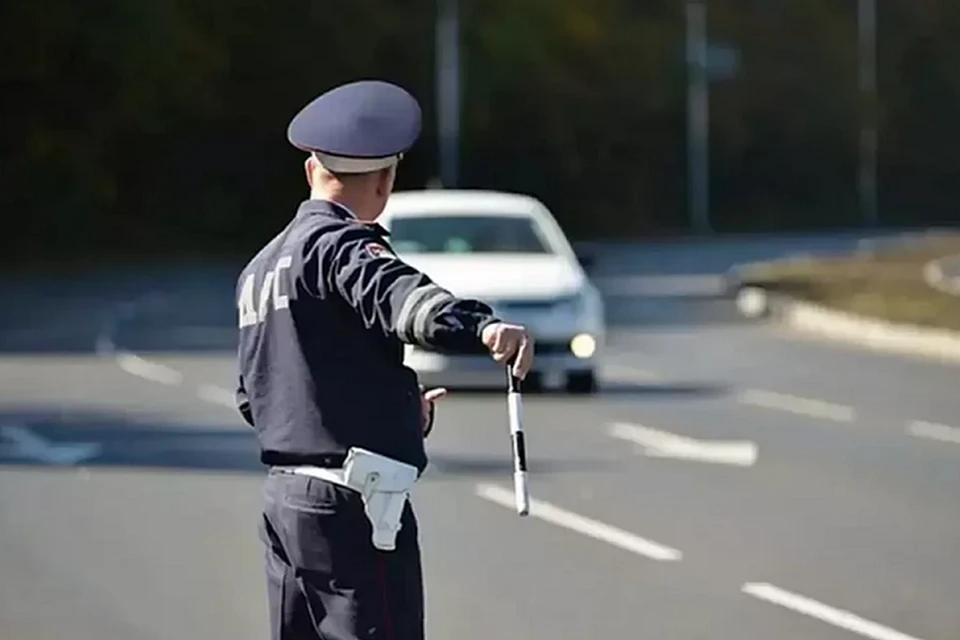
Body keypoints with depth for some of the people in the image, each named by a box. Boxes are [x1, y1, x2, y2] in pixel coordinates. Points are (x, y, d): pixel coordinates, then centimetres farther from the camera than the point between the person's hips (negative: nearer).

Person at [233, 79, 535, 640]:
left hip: (285, 498, 9)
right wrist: (481, 327, -51)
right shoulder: (340, 245, -10)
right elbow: (398, 297, -33)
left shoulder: (261, 267, 18)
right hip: (354, 503, -9)